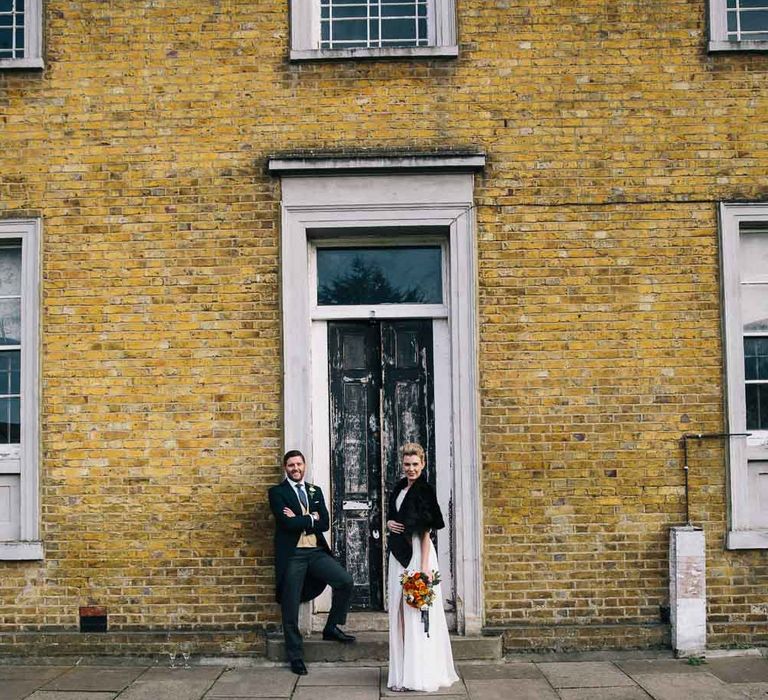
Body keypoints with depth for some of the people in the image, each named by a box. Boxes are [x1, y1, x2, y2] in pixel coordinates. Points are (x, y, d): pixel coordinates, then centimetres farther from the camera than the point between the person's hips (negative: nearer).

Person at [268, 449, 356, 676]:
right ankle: (295, 657, 16)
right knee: (290, 608, 1)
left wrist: (299, 520, -8)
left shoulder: (315, 491, 14)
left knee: (345, 581, -13)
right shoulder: (277, 492, 0)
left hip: (317, 551, 4)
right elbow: (287, 523, -15)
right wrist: (311, 519, -4)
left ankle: (332, 628, 7)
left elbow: (325, 523, 1)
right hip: (292, 554, -4)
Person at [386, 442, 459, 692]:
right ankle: (403, 672, 16)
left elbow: (425, 532, -14)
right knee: (399, 609, 8)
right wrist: (389, 523, 1)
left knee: (416, 611, -5)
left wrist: (424, 566, -20)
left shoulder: (424, 491, -11)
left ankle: (420, 674, 1)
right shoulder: (400, 488, 11)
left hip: (417, 553, -8)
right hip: (399, 554, 8)